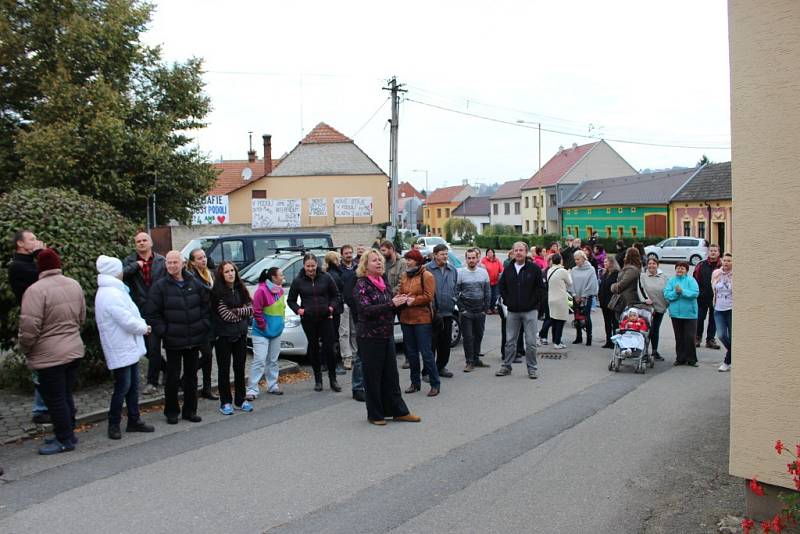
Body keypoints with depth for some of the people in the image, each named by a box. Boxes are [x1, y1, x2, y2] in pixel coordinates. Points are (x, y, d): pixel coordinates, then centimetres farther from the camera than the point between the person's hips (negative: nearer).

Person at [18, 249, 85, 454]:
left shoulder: (36, 290, -17)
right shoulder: (74, 285, 5)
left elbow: (30, 328, -20)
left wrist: (25, 350, -3)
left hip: (49, 356, -7)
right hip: (74, 350, 7)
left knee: (54, 399, 4)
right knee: (66, 395, 19)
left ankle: (64, 440, 12)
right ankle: (68, 433, 29)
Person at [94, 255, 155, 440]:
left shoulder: (112, 291, 13)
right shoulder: (111, 294, -22)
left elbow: (130, 314, 14)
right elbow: (128, 321, -23)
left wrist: (141, 324, -1)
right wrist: (144, 328, -7)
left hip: (129, 347, 10)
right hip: (121, 349, -10)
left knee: (132, 385, 15)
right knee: (123, 386, -1)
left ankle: (134, 420, 24)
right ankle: (114, 425, 12)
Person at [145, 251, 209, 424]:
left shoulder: (195, 284, 4)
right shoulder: (159, 286, -5)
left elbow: (206, 306, 11)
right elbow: (152, 313, -5)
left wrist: (204, 326, 1)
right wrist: (163, 332, -10)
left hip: (194, 339, 3)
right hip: (173, 341, -3)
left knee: (191, 376, 12)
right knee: (173, 377, 3)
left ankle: (190, 410, 23)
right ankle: (171, 412, 18)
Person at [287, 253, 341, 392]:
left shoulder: (325, 277, 0)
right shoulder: (298, 281, 0)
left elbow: (335, 295, 11)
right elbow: (290, 300, 9)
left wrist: (332, 306, -4)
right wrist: (298, 309, -7)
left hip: (325, 318, -1)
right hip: (308, 320, 1)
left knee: (329, 348, -4)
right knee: (313, 348, 8)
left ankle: (333, 379, 10)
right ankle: (318, 380, 21)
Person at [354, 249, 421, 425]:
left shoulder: (384, 282, 12)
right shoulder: (361, 285, -9)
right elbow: (366, 310, -21)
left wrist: (400, 302, 0)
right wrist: (392, 304, -23)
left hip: (387, 335, 7)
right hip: (370, 336, -6)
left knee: (391, 374, 11)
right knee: (373, 376, 3)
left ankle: (399, 411, 19)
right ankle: (375, 415, 15)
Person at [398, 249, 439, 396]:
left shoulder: (426, 275, -7)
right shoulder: (404, 276, 12)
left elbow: (428, 296, -13)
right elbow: (400, 293, 17)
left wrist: (412, 300, -18)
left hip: (422, 319, -7)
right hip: (406, 319, 7)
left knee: (426, 352, -4)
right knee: (411, 352, 13)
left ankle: (435, 384, 7)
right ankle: (415, 383, 24)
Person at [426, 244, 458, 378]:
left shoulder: (452, 270, 11)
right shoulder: (428, 269, -8)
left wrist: (453, 303, 8)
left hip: (448, 312, 6)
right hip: (434, 313, -6)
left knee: (446, 342, 13)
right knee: (432, 342, -2)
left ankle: (441, 367, 27)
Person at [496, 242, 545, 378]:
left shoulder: (534, 268, -3)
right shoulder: (508, 269, 8)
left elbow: (541, 288, -1)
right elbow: (502, 287, 15)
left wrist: (533, 302, -7)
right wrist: (507, 301, 6)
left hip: (530, 310, -3)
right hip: (512, 311, 3)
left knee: (531, 341, 0)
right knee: (510, 340, 9)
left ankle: (532, 368, 11)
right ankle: (506, 366, 19)